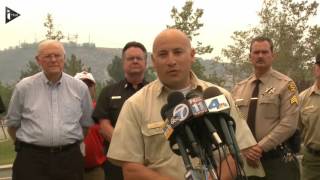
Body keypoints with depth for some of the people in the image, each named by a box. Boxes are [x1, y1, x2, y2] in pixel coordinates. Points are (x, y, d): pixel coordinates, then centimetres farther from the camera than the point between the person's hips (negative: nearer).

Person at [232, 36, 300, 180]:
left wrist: (260, 147, -18)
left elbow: (289, 124, -12)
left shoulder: (285, 85, -3)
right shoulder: (238, 88, 9)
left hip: (277, 160, -3)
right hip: (246, 159, 4)